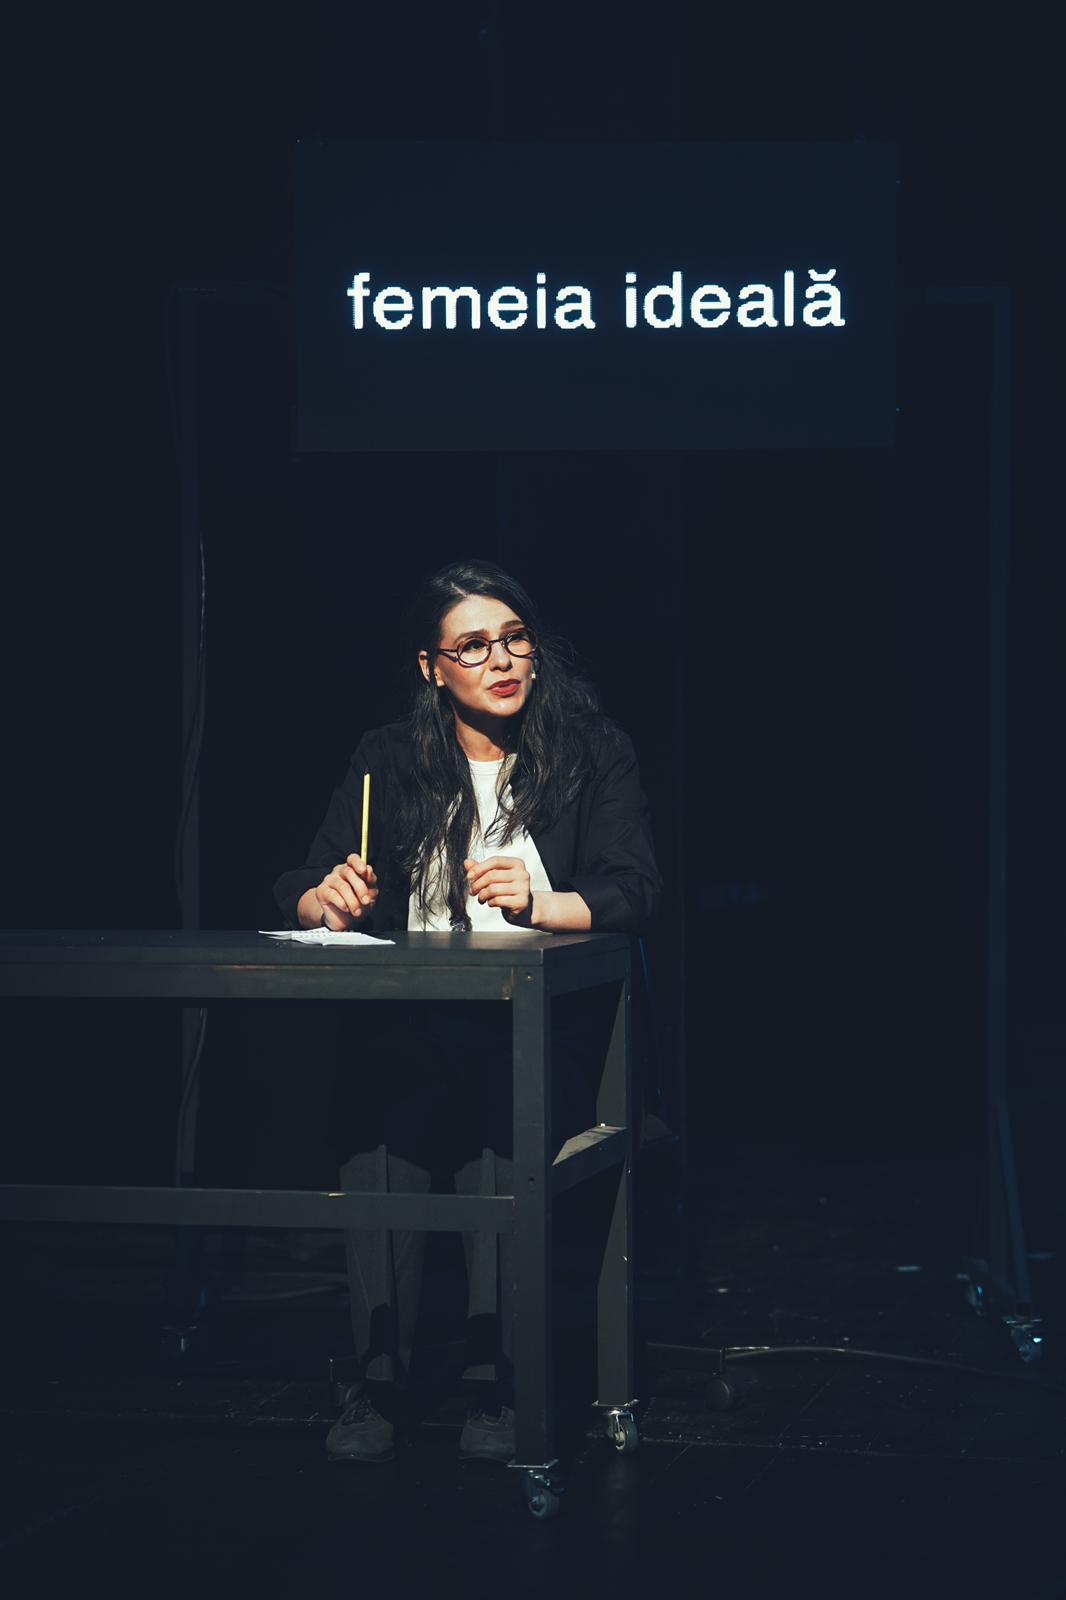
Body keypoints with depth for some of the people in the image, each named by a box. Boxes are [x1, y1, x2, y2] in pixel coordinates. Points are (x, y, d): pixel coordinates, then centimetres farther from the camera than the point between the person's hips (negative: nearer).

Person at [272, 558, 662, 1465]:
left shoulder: (592, 753, 7)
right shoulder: (389, 761, 14)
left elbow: (635, 894, -5)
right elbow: (300, 889, 10)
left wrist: (539, 902, -25)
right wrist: (328, 898, -15)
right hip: (408, 1022, 2)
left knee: (497, 1101, -35)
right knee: (378, 1088, -32)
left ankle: (496, 1378, -29)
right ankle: (381, 1373, -27)